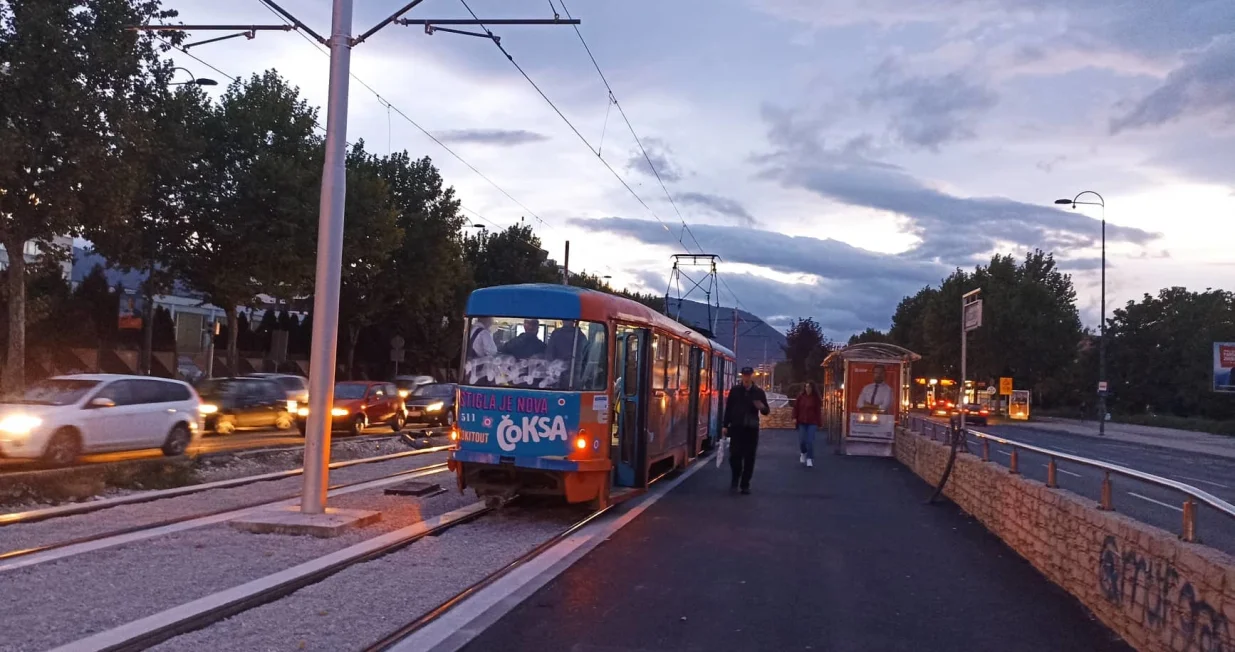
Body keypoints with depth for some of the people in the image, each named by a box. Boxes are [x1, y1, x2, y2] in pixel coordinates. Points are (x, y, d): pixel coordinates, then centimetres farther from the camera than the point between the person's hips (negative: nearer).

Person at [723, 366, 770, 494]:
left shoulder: (759, 392, 5)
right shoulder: (734, 391, 4)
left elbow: (766, 411, 9)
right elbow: (728, 409, 6)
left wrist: (762, 407, -15)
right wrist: (726, 425, 2)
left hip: (751, 429, 1)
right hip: (736, 428, -1)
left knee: (749, 458, 3)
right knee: (734, 455, -5)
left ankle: (745, 484, 12)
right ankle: (735, 479, 17)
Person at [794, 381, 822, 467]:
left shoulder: (816, 398, -2)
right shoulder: (800, 396, 1)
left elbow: (819, 411, 0)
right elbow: (796, 407, 5)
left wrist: (819, 422, -2)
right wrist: (794, 418, -3)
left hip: (812, 423, -2)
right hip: (801, 422, 2)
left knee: (810, 441, -8)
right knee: (802, 440, 1)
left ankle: (810, 459, 4)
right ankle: (804, 453, 32)